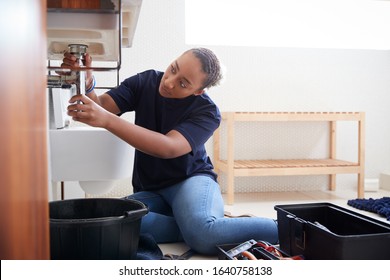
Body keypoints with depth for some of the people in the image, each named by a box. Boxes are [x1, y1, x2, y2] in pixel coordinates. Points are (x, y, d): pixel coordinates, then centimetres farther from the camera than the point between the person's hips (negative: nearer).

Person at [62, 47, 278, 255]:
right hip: (149, 192, 5)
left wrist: (106, 120, -42)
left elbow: (168, 148, -33)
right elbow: (101, 105, -9)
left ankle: (282, 229, -16)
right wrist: (86, 85, -33)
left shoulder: (207, 112, -17)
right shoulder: (146, 82, -2)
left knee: (202, 235, -40)